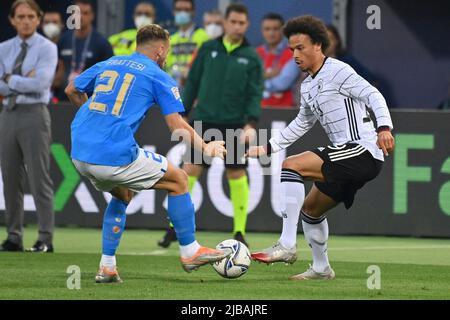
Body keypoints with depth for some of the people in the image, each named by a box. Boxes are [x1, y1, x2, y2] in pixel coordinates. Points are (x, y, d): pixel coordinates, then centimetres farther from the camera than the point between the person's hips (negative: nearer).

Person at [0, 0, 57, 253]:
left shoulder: (47, 48, -3)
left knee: (39, 178, -7)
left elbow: (40, 83, -16)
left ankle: (46, 239, -7)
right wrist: (23, 81, -10)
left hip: (34, 114, -6)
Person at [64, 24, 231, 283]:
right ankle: (190, 252, 19)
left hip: (80, 154, 6)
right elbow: (178, 126, -1)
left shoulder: (106, 65, 20)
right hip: (116, 155, -6)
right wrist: (206, 148, 14)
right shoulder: (159, 77, 5)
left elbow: (72, 91, 31)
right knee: (178, 180, 13)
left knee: (122, 196, 32)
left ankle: (107, 267, 22)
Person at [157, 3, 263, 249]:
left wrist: (251, 124, -15)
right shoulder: (208, 49, 6)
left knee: (237, 174, 1)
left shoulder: (251, 58, 2)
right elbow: (192, 83, 10)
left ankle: (239, 232, 11)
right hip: (204, 121, 1)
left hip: (234, 125, -1)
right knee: (189, 169, -5)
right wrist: (181, 115, 5)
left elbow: (255, 94, -2)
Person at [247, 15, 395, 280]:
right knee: (310, 209, 21)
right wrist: (268, 148, 29)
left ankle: (287, 246, -24)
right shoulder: (307, 86, 19)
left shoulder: (337, 71, -9)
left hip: (363, 150, -10)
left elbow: (373, 96, -17)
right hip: (348, 158, 10)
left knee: (291, 166, -21)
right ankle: (321, 268, 36)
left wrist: (384, 128, -32)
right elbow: (302, 123, 32)